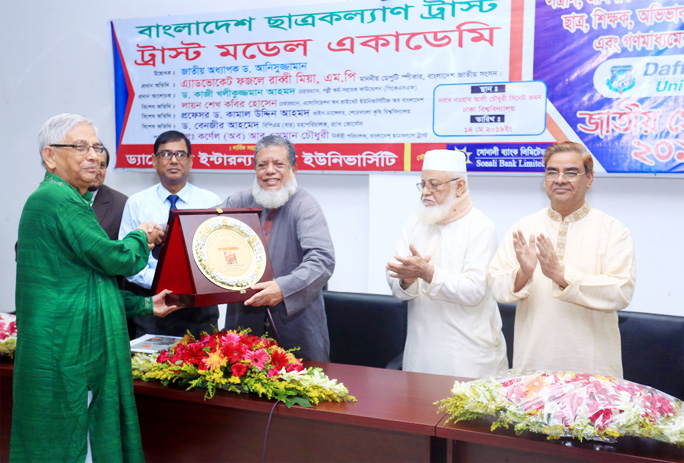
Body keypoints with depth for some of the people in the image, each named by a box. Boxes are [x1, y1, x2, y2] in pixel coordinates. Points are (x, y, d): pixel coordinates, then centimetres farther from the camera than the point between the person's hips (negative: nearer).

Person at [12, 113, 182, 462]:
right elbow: (117, 260, -18)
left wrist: (145, 305, 18)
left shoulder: (70, 200, 17)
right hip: (64, 352, -10)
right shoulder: (59, 200, -16)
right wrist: (141, 237, 3)